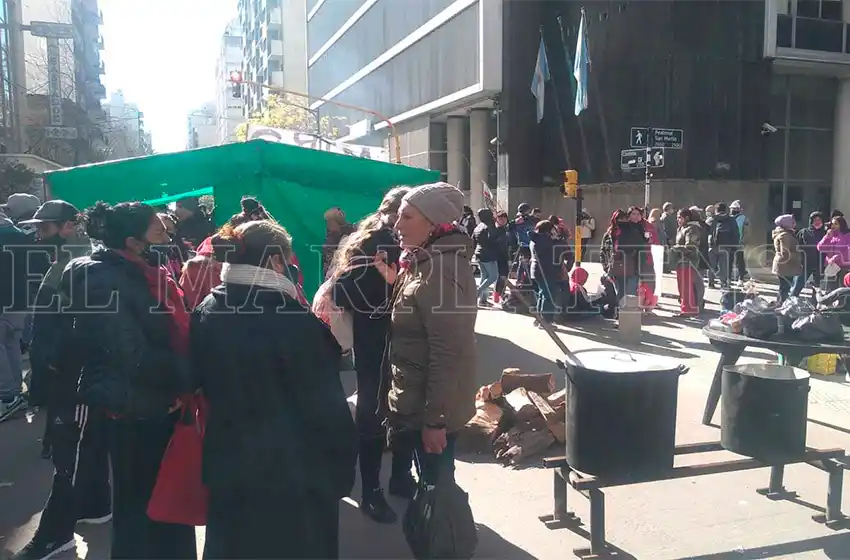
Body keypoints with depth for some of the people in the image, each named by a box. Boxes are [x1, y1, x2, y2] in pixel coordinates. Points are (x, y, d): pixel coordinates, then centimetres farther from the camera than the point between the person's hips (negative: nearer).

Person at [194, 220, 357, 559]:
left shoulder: (206, 313, -1)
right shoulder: (293, 318, -20)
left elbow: (203, 383, 10)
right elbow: (325, 402, -15)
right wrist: (343, 463, -4)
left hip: (230, 466, 6)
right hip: (296, 468, -5)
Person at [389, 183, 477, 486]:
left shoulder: (442, 268, -22)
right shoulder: (423, 262, 9)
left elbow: (448, 352, -25)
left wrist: (435, 418, -23)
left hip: (431, 407, -9)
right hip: (415, 401, 9)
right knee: (433, 484, 22)